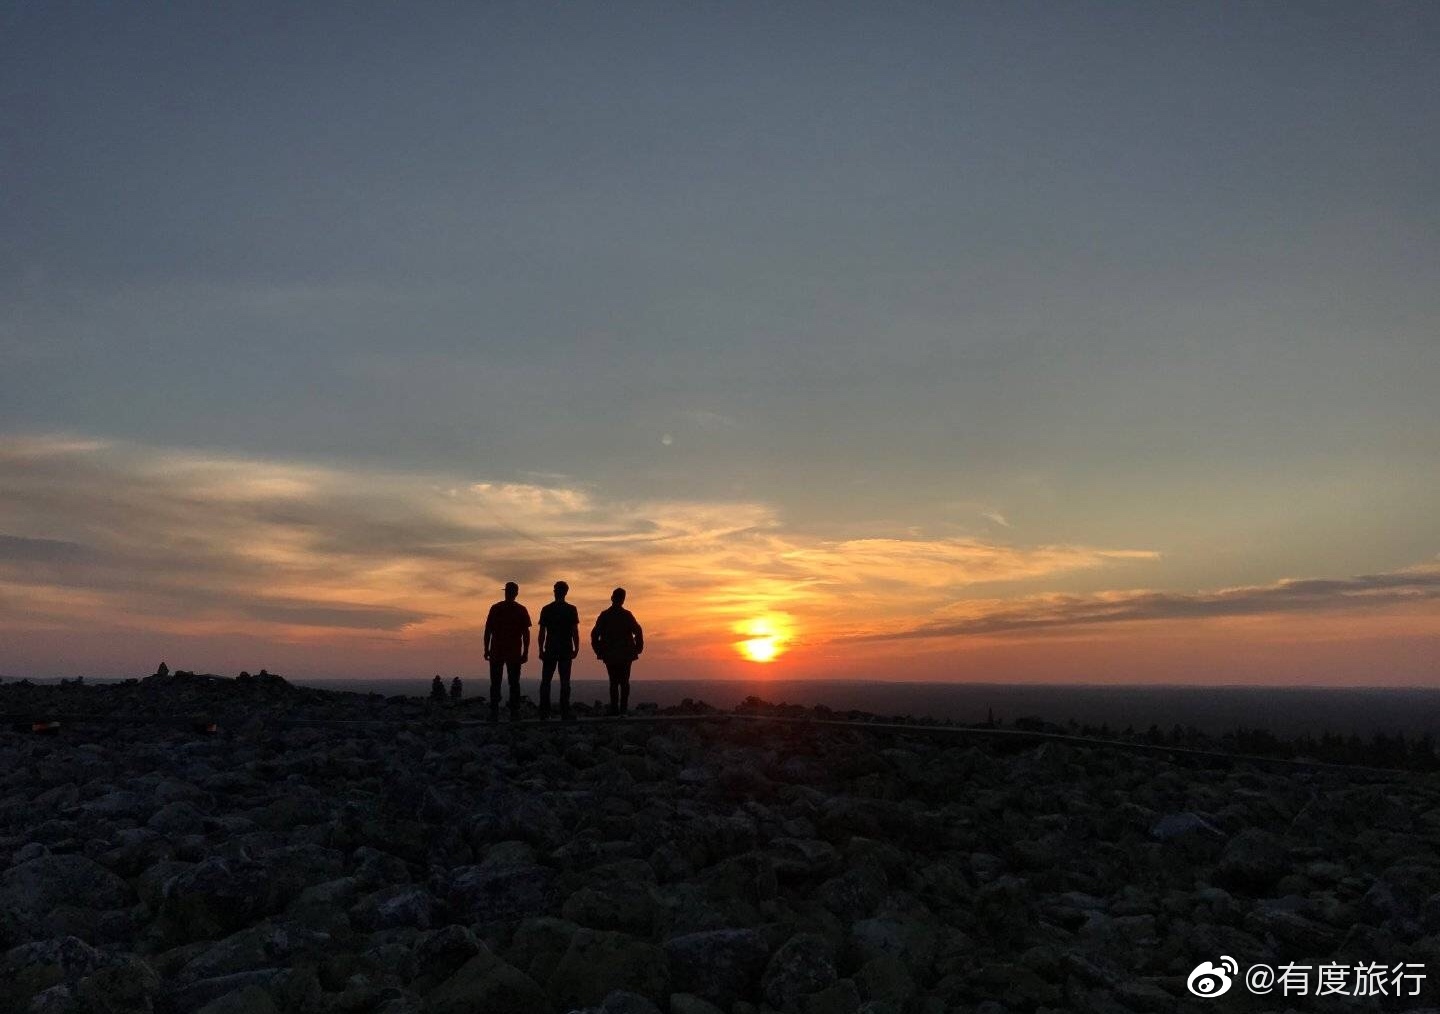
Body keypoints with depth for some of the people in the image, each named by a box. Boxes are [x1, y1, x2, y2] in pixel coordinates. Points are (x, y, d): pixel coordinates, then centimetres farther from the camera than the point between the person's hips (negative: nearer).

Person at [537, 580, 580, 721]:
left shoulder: (546, 609, 3)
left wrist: (541, 650, 6)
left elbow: (542, 632, 2)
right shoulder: (571, 609, -1)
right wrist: (576, 648, 2)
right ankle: (565, 713, -2)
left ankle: (544, 712, 3)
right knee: (564, 682, 1)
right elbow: (575, 631, -4)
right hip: (566, 650, -1)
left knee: (546, 681, 7)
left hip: (550, 650, 1)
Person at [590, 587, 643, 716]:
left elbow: (594, 634, -3)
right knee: (624, 681, 5)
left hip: (610, 655, 1)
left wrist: (599, 651, 4)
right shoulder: (627, 615, -3)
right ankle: (623, 708, -2)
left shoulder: (604, 616, 0)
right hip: (626, 654, -1)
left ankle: (614, 708, -2)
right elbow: (638, 632, -8)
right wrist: (637, 648, 2)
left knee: (613, 681, 6)